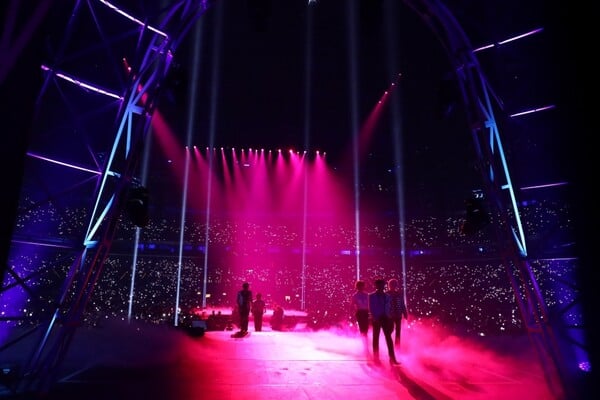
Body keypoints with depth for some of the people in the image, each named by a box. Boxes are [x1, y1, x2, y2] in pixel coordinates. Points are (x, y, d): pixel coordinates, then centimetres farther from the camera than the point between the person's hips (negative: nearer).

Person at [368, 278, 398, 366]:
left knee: (389, 338, -3)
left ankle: (392, 358, -3)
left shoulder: (387, 296, 10)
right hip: (376, 319, -3)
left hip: (385, 318, 3)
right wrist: (374, 317, -16)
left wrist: (389, 317, -1)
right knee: (376, 338, 5)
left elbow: (389, 307, 11)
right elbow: (371, 308, -5)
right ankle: (376, 357, 13)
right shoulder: (372, 296, -1)